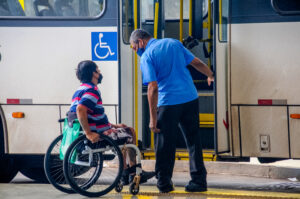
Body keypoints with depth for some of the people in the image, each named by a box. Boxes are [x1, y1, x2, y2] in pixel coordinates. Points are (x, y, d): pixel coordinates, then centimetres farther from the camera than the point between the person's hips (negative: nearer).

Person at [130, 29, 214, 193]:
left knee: (164, 145, 7)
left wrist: (153, 117, -13)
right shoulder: (174, 43, 10)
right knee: (193, 141, 12)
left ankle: (164, 183, 12)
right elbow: (197, 63, 14)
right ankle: (199, 181, 13)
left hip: (168, 103, -5)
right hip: (190, 98, 5)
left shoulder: (146, 57, -6)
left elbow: (153, 87, -14)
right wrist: (210, 75, 34)